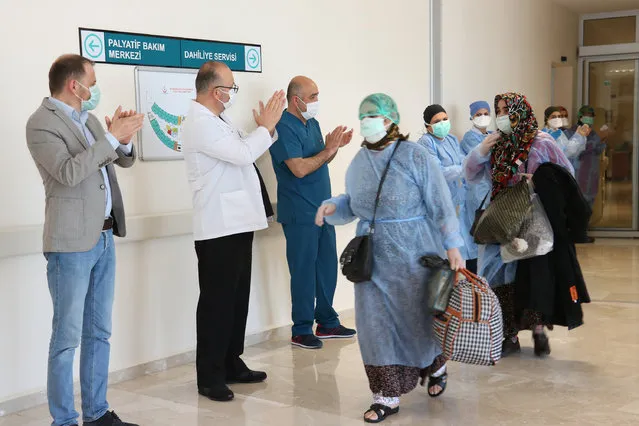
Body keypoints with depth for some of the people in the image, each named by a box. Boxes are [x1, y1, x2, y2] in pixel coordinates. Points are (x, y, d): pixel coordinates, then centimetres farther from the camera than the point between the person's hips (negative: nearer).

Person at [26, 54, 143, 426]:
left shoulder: (88, 118, 14)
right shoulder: (42, 123, -9)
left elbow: (125, 160, 20)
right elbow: (69, 172, -23)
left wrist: (124, 139, -1)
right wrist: (111, 137, -19)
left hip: (104, 238, 8)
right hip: (72, 243, -8)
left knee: (99, 332, 12)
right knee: (68, 337, -1)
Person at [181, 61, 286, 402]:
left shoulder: (217, 121, 15)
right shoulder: (199, 124, -16)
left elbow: (246, 152, 22)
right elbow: (243, 154, -23)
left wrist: (266, 127, 8)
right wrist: (267, 125, -9)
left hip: (236, 223, 10)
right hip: (219, 228, -10)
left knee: (237, 298, 15)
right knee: (216, 301, -3)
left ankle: (232, 364, 26)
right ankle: (209, 377, 5)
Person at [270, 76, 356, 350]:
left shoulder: (312, 123, 13)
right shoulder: (284, 127, -15)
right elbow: (299, 168, -24)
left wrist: (336, 146, 2)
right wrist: (329, 149, -18)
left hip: (322, 210, 9)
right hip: (300, 214, -8)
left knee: (327, 266, 13)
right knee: (303, 271, -2)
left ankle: (327, 323, 24)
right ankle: (302, 331, 8)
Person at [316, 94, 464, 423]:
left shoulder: (415, 157, -11)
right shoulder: (359, 162, 5)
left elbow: (440, 205, -12)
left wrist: (452, 246, -15)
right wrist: (333, 206, -6)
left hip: (413, 254, -4)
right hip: (373, 255, 5)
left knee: (418, 316, 8)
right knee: (376, 323, 1)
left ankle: (436, 366, 40)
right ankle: (387, 395, 11)